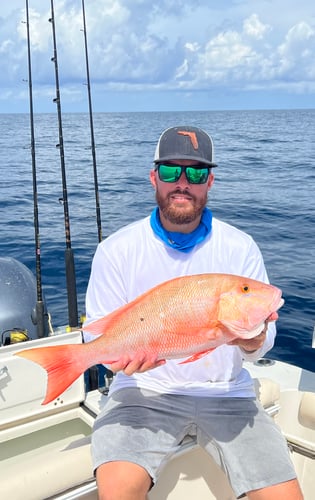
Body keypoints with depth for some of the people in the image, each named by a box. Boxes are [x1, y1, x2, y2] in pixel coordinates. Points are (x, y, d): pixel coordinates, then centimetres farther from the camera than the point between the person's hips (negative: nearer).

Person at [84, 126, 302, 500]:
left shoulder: (240, 248, -1)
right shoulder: (116, 250, -3)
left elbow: (261, 343, 3)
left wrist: (252, 340, -21)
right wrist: (122, 355, -22)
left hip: (225, 392, 2)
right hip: (145, 389, -1)